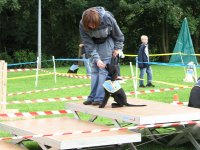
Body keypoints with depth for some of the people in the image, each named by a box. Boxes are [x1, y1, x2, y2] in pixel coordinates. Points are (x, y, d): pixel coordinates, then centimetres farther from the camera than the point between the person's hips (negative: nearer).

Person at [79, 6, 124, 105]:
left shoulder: (107, 18, -32)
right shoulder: (82, 25, -25)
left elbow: (118, 34, -14)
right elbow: (88, 44, -22)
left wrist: (118, 48, -7)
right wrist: (96, 59, -28)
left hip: (107, 42, -3)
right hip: (94, 44, 3)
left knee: (103, 70, -11)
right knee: (94, 70, 1)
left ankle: (100, 98, -12)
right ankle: (92, 97, 5)